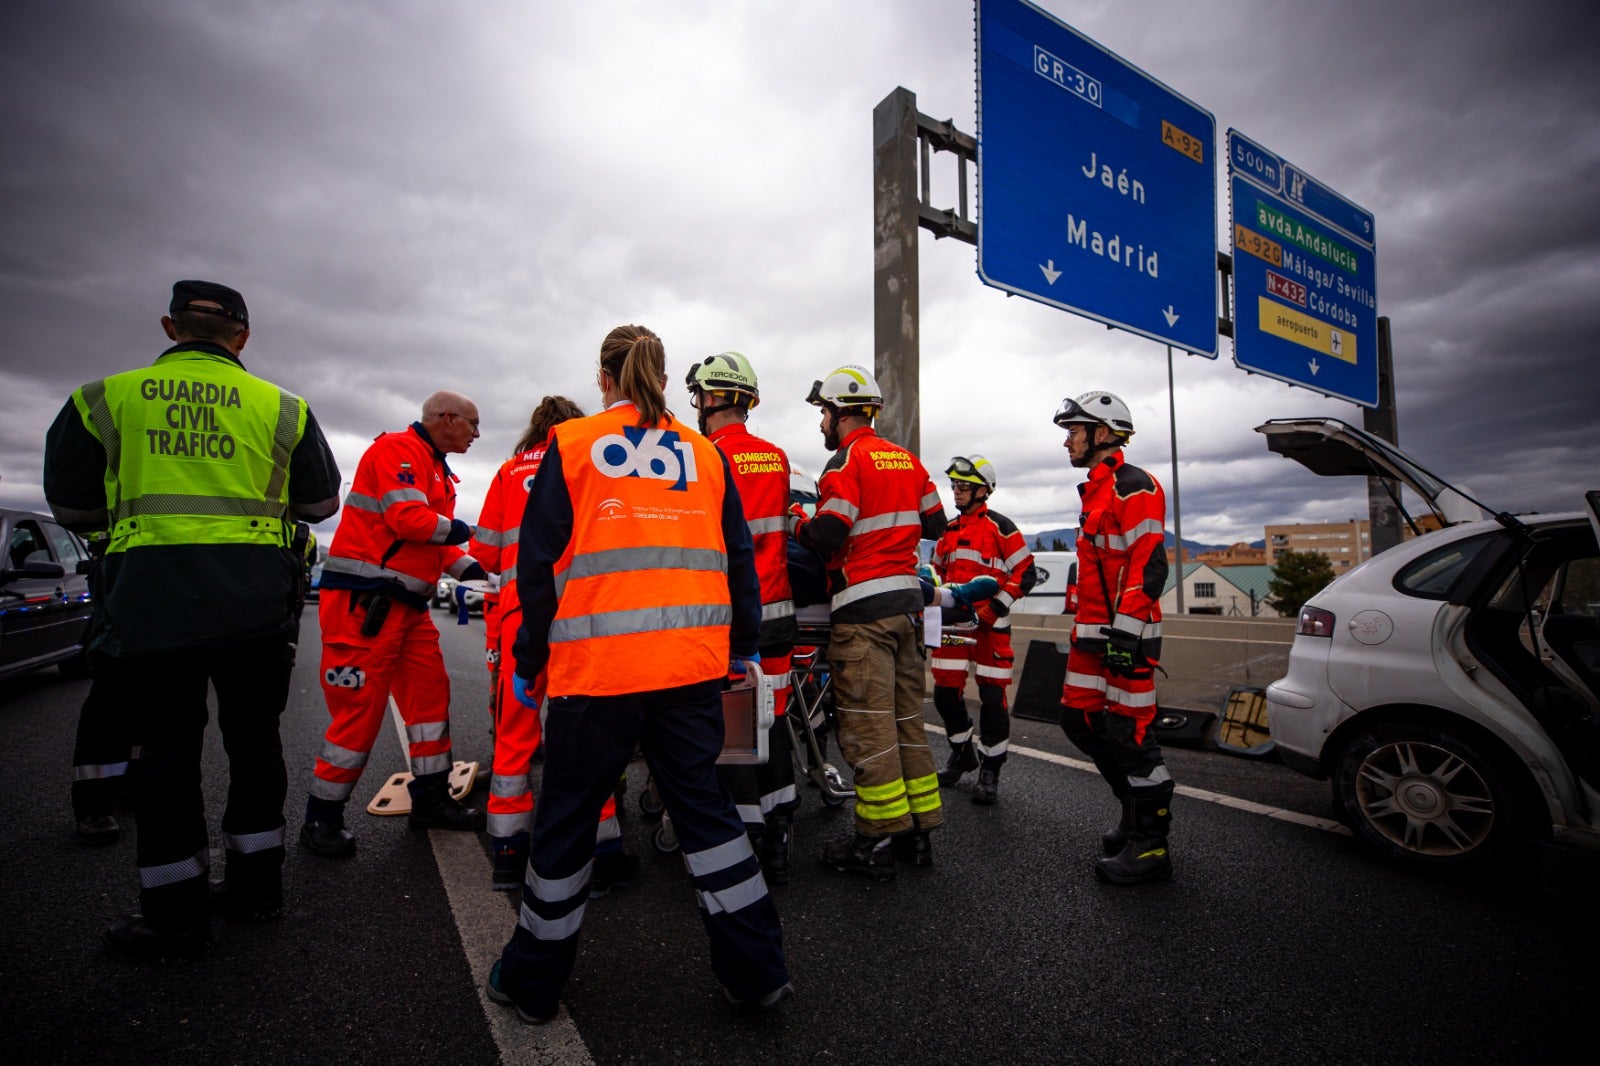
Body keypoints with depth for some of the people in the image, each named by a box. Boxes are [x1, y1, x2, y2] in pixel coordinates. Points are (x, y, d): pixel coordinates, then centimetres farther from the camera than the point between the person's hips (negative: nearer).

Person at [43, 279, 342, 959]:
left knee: (167, 750, 8)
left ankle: (174, 916, 17)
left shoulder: (107, 398, 4)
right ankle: (256, 885, 26)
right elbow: (321, 503, 9)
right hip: (256, 600, 1)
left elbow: (73, 506, 10)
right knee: (253, 738, 13)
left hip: (150, 598, -1)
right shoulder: (280, 407, 4)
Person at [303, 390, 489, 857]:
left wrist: (474, 567, 7)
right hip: (363, 601, -10)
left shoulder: (437, 470, 20)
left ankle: (431, 799, 21)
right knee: (361, 706, -3)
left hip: (407, 604, 10)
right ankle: (321, 819, 14)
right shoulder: (399, 450, -10)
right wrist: (460, 530, -7)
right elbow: (407, 519, -22)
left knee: (430, 692, 10)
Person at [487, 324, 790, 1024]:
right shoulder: (704, 453, 12)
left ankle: (532, 982, 33)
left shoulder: (571, 445, 4)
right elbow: (738, 558, 12)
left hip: (597, 664, -2)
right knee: (702, 803, 14)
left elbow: (539, 560, 0)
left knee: (566, 816, 14)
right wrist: (744, 646, 19)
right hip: (693, 664, 3)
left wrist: (530, 659, 8)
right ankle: (757, 971, 22)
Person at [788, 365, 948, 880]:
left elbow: (827, 537, -18)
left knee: (867, 727, 0)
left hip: (863, 610, -8)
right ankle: (918, 830, 24)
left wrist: (796, 520, 1)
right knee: (907, 719, 14)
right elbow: (935, 523, 18)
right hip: (907, 601, 8)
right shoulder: (905, 458, 13)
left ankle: (878, 842, 9)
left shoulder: (849, 459, -10)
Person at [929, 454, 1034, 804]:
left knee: (992, 697, -1)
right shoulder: (949, 530, 15)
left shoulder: (1000, 526, -5)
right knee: (945, 691, 7)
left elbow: (1025, 572, -7)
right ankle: (962, 753, 30)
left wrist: (997, 605, -14)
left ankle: (990, 769, 15)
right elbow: (937, 570, 24)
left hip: (989, 622, -6)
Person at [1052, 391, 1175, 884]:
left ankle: (1150, 844, 10)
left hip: (1126, 633, -10)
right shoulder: (1095, 491, 20)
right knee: (1080, 720, 12)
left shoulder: (1133, 487, -11)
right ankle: (1138, 809, 29)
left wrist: (1126, 630, -23)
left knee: (1128, 732, -4)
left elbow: (1149, 564, -19)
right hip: (1093, 633, 10)